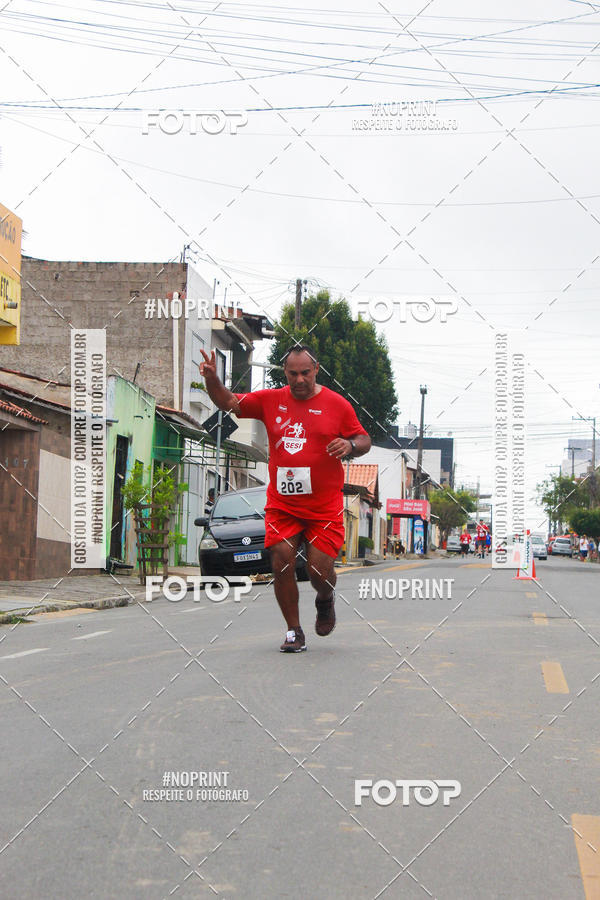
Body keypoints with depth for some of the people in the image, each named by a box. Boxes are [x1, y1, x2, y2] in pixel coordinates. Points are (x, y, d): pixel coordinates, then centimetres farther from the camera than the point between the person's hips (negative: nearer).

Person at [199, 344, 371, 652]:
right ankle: (294, 632, 8)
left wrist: (350, 445, -16)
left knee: (320, 571, -5)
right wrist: (212, 380, -10)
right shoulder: (270, 400, 6)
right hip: (281, 504, 2)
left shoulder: (336, 404, 1)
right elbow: (230, 402, 9)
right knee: (281, 564, -8)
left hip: (324, 506, -2)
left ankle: (325, 600, 32)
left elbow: (364, 440, 7)